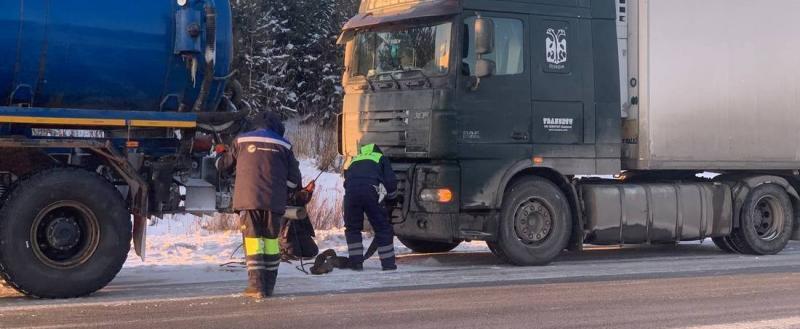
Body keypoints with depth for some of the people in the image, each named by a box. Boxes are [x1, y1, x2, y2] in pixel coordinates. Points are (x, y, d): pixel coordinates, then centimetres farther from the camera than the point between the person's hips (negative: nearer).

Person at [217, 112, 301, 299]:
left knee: (253, 239, 0)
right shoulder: (283, 145, 13)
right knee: (271, 239, 11)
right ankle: (269, 286, 14)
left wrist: (221, 155, 44)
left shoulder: (242, 140, 12)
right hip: (274, 200, 1)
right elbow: (294, 178, 10)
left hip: (248, 198, -1)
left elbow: (223, 165, 21)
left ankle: (256, 286, -8)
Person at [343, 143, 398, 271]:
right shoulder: (381, 158, 27)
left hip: (351, 191, 3)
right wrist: (392, 198, 32)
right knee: (382, 228, 7)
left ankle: (356, 262, 12)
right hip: (370, 190, -3)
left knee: (352, 228, 17)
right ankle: (388, 263, 7)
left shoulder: (354, 160, 38)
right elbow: (390, 181, 15)